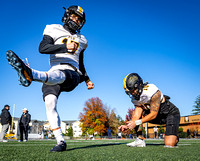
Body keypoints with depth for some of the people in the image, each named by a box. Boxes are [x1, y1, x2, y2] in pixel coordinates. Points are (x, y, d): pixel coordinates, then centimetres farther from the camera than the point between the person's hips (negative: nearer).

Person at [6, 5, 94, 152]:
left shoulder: (81, 40, 27)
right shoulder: (54, 30, 13)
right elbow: (42, 48, -6)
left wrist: (87, 80, 26)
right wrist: (66, 47, -17)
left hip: (72, 75, 0)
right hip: (53, 75, 0)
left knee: (59, 75, -37)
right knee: (50, 102, -25)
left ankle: (30, 74, -69)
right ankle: (60, 142, -23)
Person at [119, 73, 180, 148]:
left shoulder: (152, 92, -30)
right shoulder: (135, 98, -7)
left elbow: (153, 115, -27)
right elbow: (136, 116, -13)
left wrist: (136, 123, -33)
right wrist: (127, 126, -31)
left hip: (171, 113, -7)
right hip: (158, 116, 7)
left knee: (169, 144, -19)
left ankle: (175, 138, 16)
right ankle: (140, 140, -7)